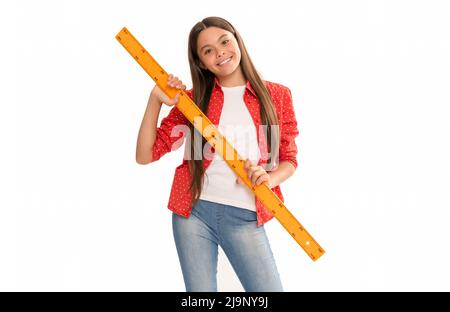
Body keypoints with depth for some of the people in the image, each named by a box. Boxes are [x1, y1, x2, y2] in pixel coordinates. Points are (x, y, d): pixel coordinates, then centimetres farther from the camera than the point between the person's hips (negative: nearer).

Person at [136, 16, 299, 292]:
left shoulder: (277, 95, 3)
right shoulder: (192, 99, 4)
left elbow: (289, 159, 10)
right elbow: (145, 155, 1)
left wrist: (270, 178, -11)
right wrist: (155, 100, -8)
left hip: (244, 217, 0)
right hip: (194, 211, 1)